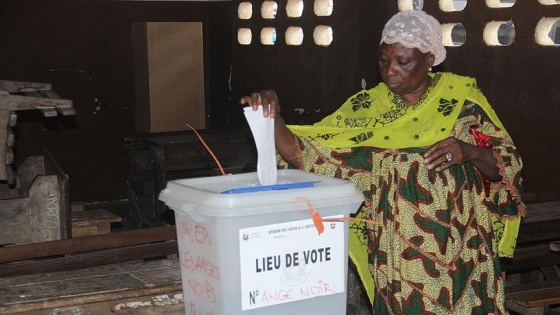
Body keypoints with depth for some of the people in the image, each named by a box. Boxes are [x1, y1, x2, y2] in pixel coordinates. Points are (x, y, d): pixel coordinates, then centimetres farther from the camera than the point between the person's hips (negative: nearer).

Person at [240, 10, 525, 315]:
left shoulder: (461, 96, -2)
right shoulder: (366, 108, -1)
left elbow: (507, 166, -1)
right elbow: (304, 153, -7)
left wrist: (470, 151, -20)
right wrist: (273, 118, -24)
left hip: (461, 252, 0)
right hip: (399, 258, 0)